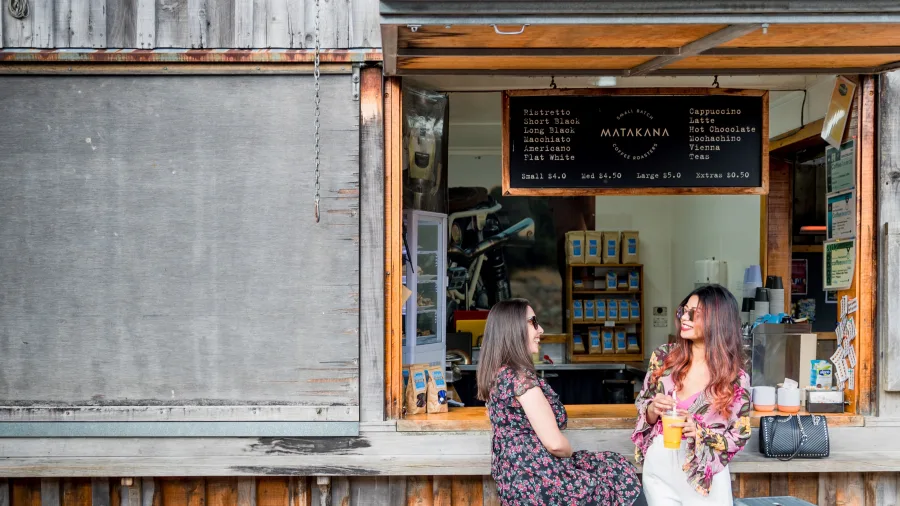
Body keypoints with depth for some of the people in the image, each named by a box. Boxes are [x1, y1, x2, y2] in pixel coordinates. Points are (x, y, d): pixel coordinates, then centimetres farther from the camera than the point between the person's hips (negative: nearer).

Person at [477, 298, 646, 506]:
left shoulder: (500, 372, 9)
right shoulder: (520, 376, -20)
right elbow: (554, 442, -21)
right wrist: (571, 453, 0)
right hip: (535, 483, -9)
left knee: (616, 464, 18)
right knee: (623, 478, 7)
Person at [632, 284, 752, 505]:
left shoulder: (735, 377, -9)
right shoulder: (663, 357, -1)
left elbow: (739, 437, -5)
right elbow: (643, 407, 8)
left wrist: (699, 431, -20)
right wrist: (653, 410, -14)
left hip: (704, 474, -2)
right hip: (659, 467, 2)